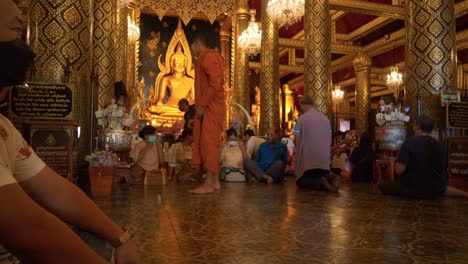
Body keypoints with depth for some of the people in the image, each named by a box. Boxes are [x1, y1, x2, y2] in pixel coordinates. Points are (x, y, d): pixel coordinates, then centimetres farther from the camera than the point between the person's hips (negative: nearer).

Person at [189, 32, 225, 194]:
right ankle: (215, 181, 14)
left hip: (211, 108, -10)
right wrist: (200, 106, 11)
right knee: (207, 143, 9)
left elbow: (215, 83, -19)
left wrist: (202, 105, -18)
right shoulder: (204, 59, 23)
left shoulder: (209, 56, -7)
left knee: (209, 143, -10)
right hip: (206, 109, 10)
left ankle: (209, 184, -8)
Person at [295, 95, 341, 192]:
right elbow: (329, 140, 12)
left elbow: (297, 140, -6)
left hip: (308, 158, -4)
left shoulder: (301, 119, -7)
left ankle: (321, 182, -20)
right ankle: (331, 178, -13)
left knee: (301, 182, 9)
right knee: (321, 177, 21)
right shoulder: (325, 118, 8)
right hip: (324, 159, 5)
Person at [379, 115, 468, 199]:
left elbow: (399, 170, -21)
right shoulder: (437, 144, 1)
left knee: (383, 185, 6)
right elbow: (441, 169, 14)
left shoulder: (410, 142, -17)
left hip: (416, 189, -6)